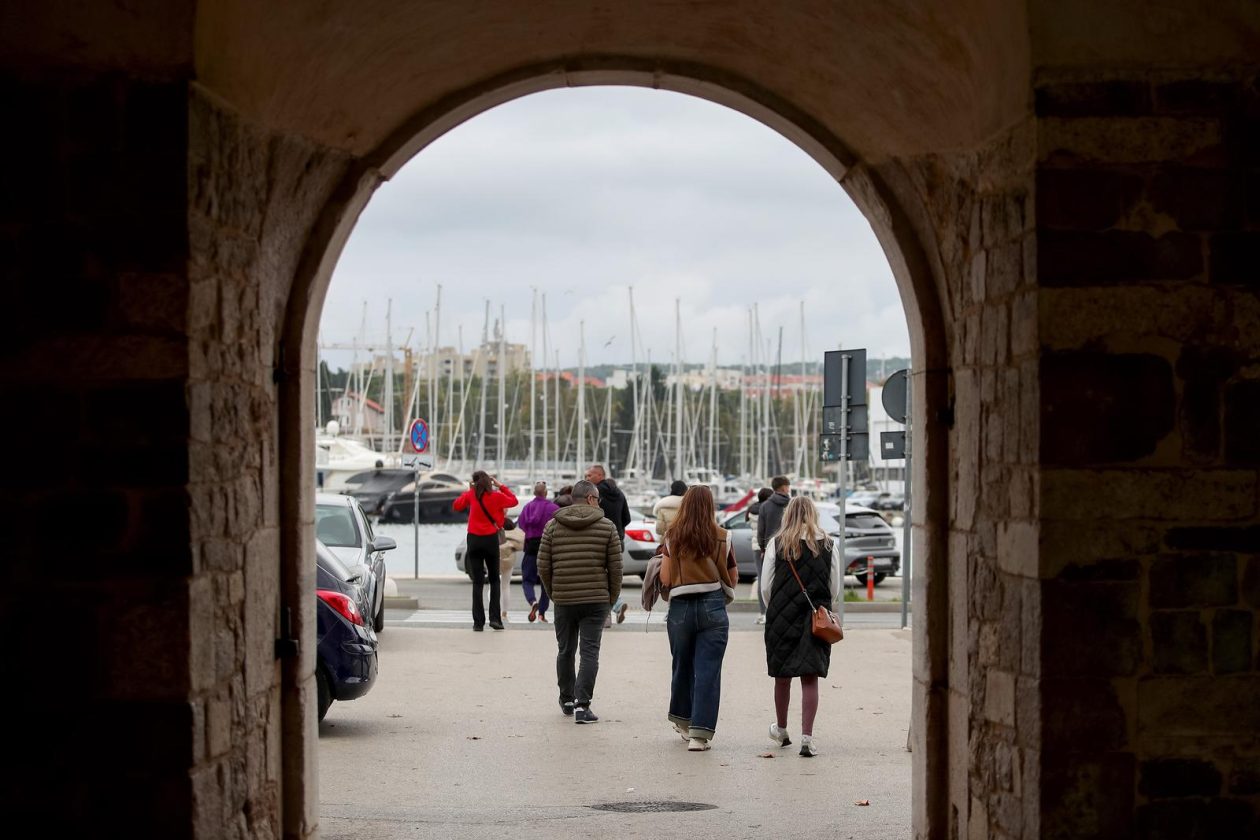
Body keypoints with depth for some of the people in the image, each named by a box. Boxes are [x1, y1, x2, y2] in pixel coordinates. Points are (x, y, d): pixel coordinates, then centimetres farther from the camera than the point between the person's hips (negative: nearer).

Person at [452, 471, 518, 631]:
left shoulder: (471, 495, -3)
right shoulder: (496, 496, -4)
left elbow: (456, 505, 9)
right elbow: (513, 501, 13)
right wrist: (500, 486, 14)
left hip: (474, 540, 1)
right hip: (491, 539, -1)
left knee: (477, 581, 2)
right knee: (494, 579, 12)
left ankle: (478, 621, -3)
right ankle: (495, 618, 1)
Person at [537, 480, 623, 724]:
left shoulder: (553, 526, 3)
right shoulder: (606, 526, -2)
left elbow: (543, 566, 1)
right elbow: (615, 567, -2)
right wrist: (613, 596, 11)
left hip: (563, 600, 2)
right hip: (596, 600, -2)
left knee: (565, 651, 17)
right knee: (589, 652, -2)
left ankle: (567, 700, 30)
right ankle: (582, 705, -10)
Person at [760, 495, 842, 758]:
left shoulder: (776, 544, -3)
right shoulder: (829, 545, 0)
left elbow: (766, 587, -2)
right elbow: (835, 588, 2)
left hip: (781, 618, 0)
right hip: (816, 619, 0)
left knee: (782, 675, 15)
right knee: (810, 678, 0)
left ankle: (781, 730, 33)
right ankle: (806, 738, -8)